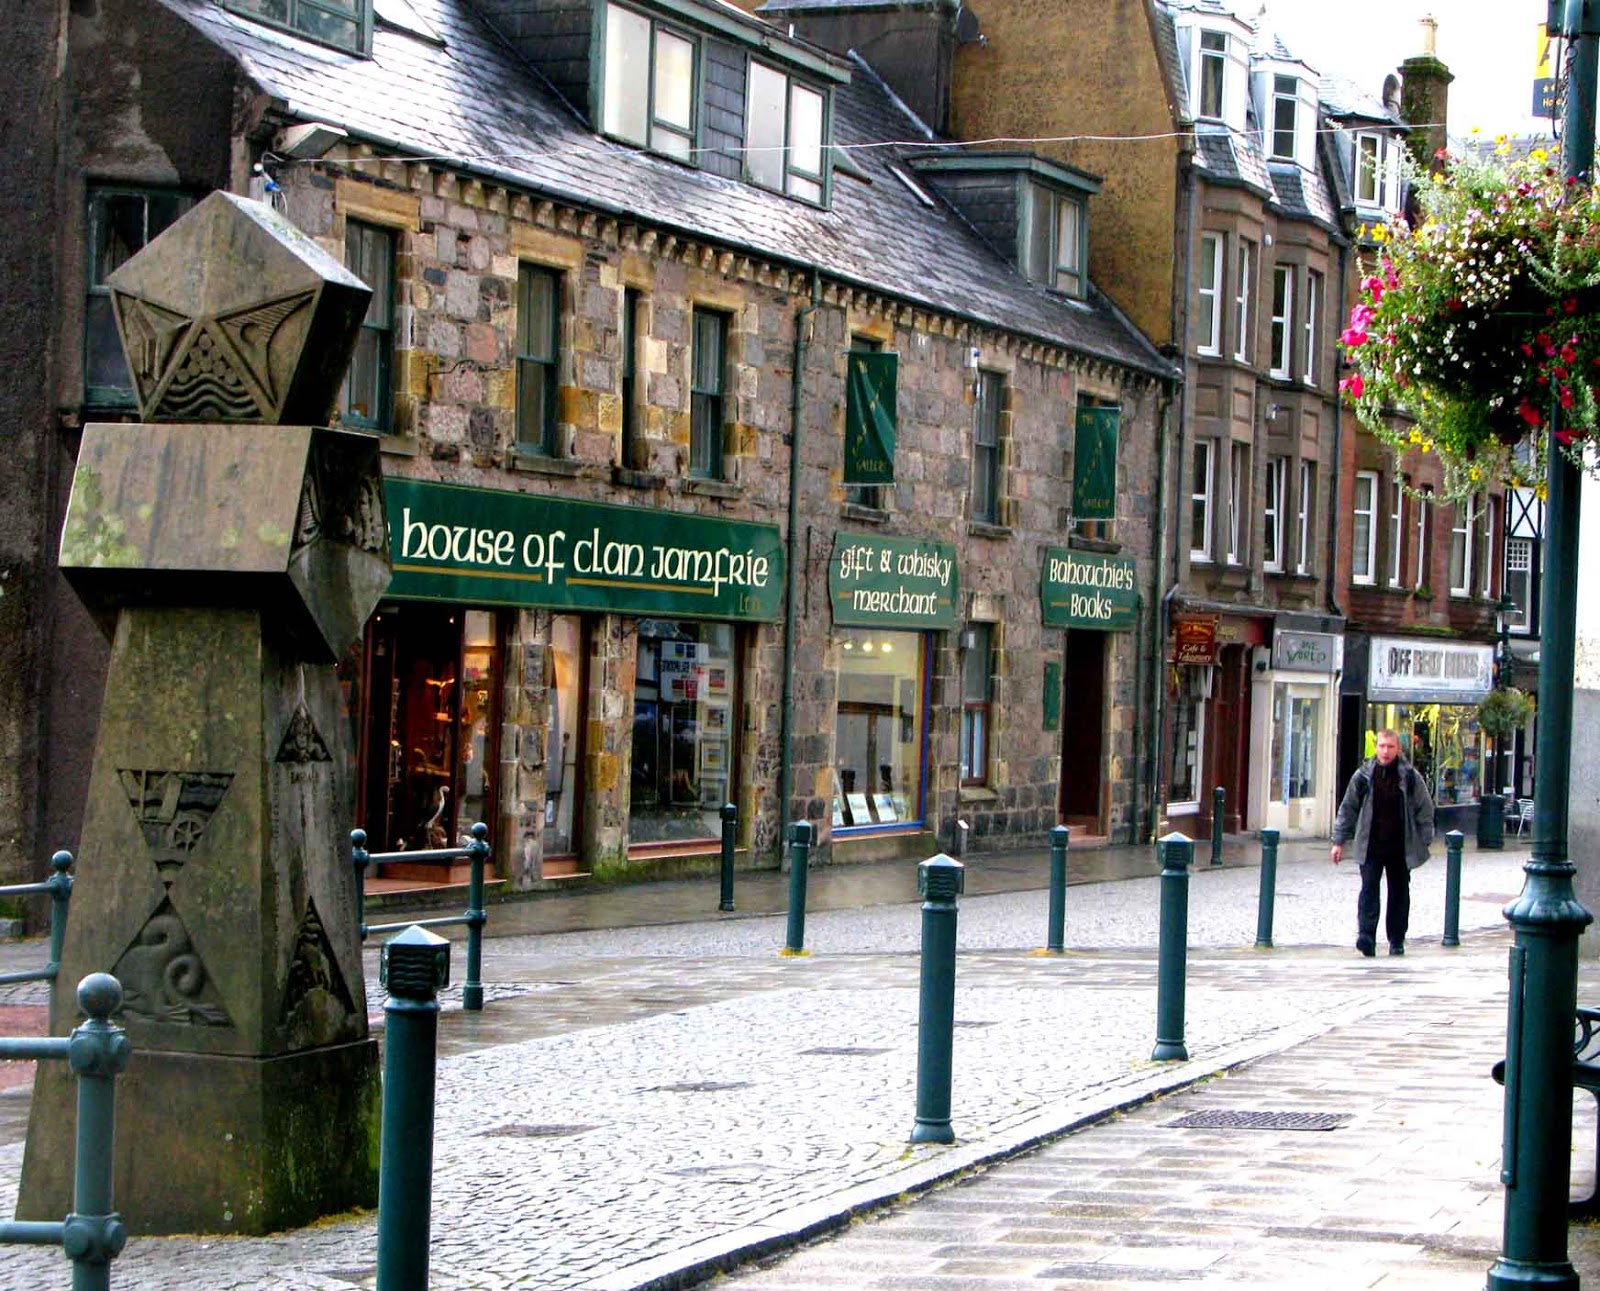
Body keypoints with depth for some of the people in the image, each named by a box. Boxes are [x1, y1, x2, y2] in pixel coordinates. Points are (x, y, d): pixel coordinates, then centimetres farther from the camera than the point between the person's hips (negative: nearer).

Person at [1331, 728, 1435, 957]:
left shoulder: (1410, 777, 0)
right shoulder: (1363, 775, 2)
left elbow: (1425, 810, 6)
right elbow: (1348, 809, 9)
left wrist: (1424, 843, 1)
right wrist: (1339, 841, 7)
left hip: (1401, 847, 1)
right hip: (1371, 846, -1)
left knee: (1399, 893, 8)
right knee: (1369, 889, -12)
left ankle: (1396, 940, 18)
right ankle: (1366, 936, -18)